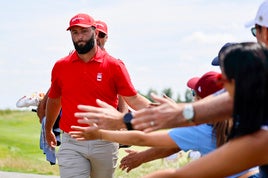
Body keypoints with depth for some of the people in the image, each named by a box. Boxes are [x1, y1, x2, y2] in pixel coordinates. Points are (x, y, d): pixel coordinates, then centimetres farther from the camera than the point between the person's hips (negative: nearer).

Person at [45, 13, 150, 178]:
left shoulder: (114, 65, -3)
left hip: (105, 144, 0)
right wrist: (48, 130, 30)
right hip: (71, 144, 1)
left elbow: (133, 99, -5)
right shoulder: (60, 66, 4)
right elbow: (54, 100, 19)